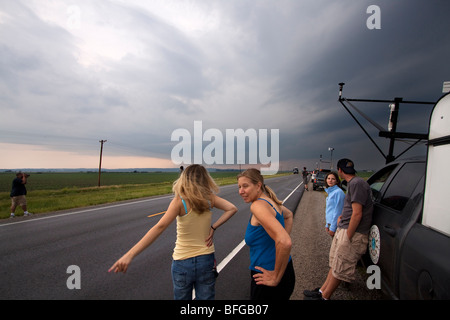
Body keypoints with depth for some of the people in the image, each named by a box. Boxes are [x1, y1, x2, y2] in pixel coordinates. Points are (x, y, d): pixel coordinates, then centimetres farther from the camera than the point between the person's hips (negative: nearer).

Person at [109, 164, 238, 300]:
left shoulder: (179, 201, -18)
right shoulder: (210, 198, -7)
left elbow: (159, 227, -27)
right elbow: (232, 208, -12)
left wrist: (130, 254, -30)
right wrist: (213, 227, -10)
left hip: (183, 262, -2)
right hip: (206, 260, 3)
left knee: (182, 297, 22)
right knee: (206, 297, 20)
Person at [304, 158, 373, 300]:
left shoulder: (356, 183, -18)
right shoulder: (353, 183, 13)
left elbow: (357, 214, -22)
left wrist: (347, 237, -19)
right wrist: (343, 216, 18)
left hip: (353, 234, -10)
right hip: (343, 230, 10)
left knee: (339, 268, 3)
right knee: (336, 264, 16)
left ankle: (324, 297, 15)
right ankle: (322, 291, 28)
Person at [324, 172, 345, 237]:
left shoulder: (338, 192, -15)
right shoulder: (330, 192, 12)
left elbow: (337, 212, -18)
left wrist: (332, 228, -17)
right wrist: (327, 225, 16)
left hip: (335, 225, -8)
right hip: (330, 223, 8)